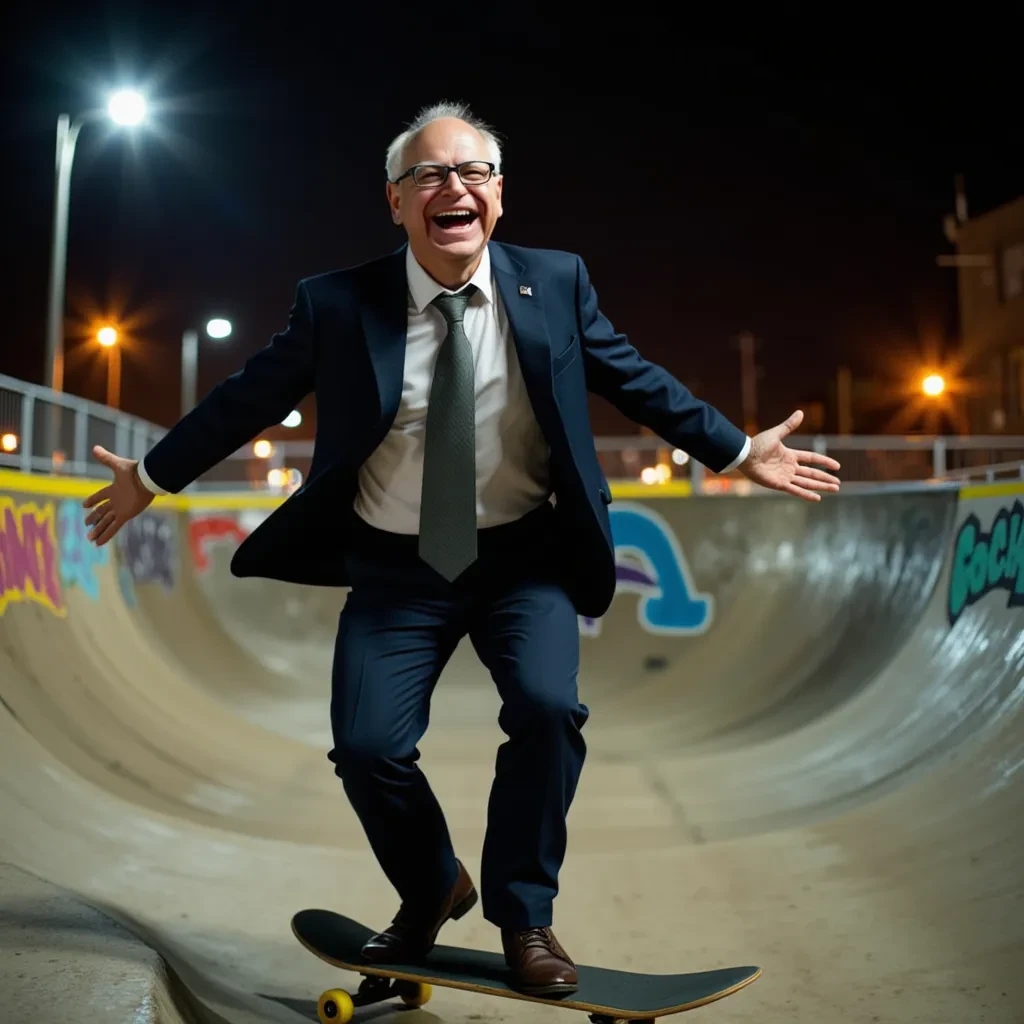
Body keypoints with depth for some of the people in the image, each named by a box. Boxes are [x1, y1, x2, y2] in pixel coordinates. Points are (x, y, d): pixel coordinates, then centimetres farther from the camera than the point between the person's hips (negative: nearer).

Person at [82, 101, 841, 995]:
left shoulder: (556, 284, -3)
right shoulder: (337, 304, -7)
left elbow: (637, 380, 7)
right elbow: (250, 396, 4)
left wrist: (740, 452, 7)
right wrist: (150, 476, 12)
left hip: (523, 555, 0)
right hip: (396, 568, 0)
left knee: (547, 707, -22)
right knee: (367, 746, -9)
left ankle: (524, 915, 4)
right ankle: (432, 889, 25)